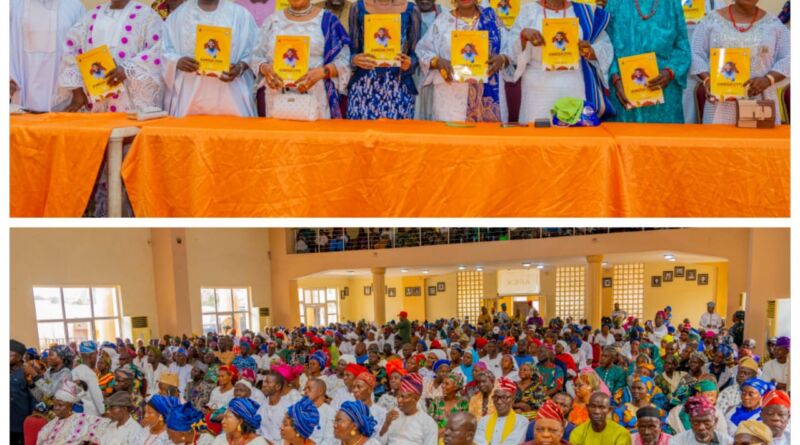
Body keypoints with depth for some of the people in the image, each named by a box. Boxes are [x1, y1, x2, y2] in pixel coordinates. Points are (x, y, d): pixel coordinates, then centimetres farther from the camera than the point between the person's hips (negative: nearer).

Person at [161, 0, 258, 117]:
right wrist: (177, 61, -13)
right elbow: (164, 50, 10)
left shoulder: (240, 14, 8)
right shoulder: (178, 15, 12)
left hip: (229, 92, -1)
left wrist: (240, 67, -14)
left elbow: (253, 52, 6)